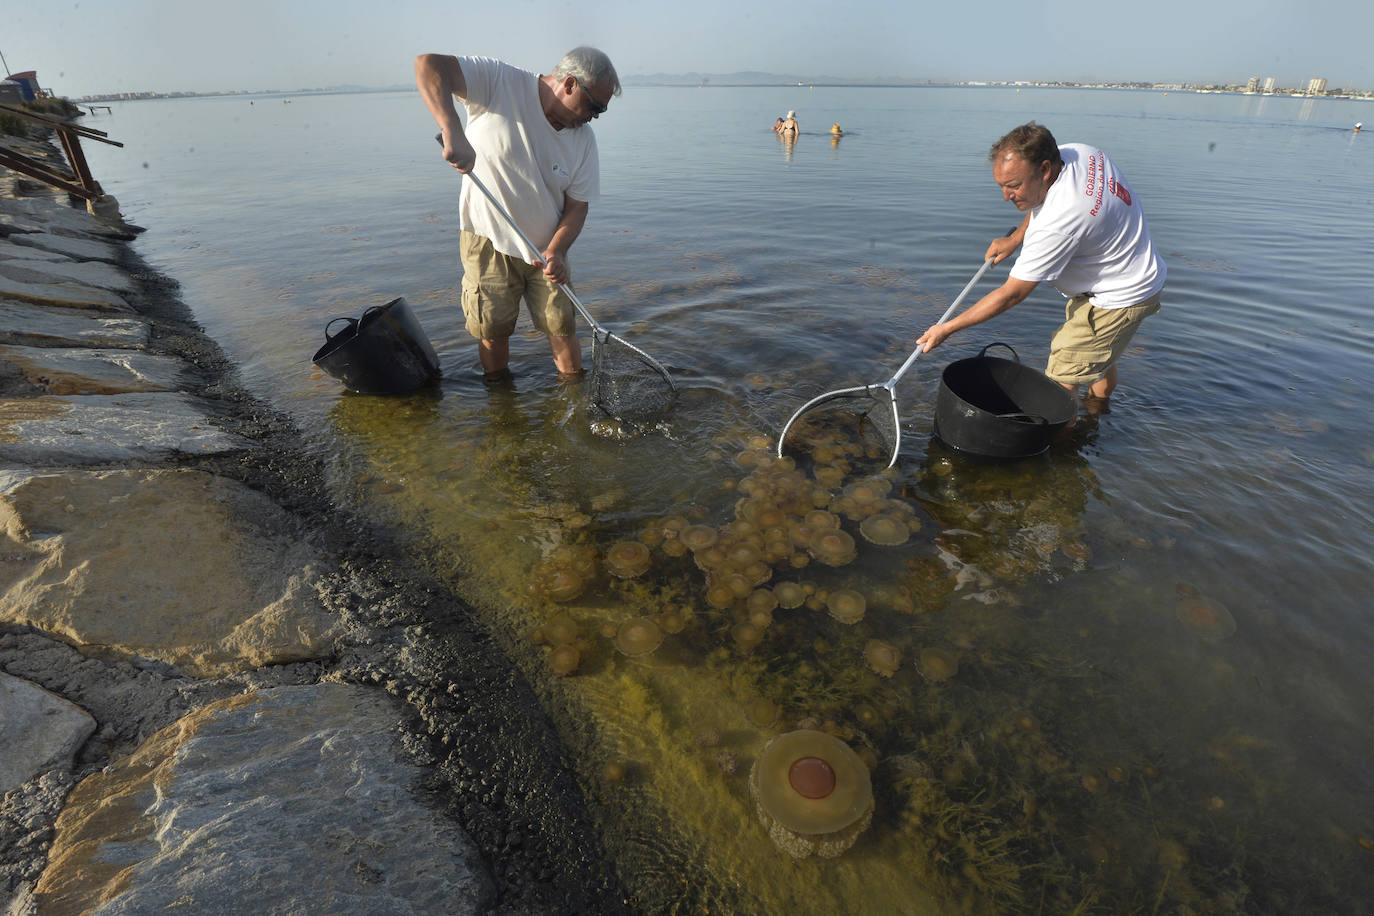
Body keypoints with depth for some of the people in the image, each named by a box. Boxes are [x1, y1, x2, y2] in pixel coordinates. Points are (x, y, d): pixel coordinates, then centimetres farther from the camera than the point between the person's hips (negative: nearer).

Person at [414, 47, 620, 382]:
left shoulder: (583, 139, -3)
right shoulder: (498, 81, -15)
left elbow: (577, 205, -2)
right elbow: (429, 63, -25)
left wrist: (556, 252, -21)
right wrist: (452, 131, -42)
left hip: (546, 248, 3)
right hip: (489, 240, -3)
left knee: (563, 327, 1)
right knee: (492, 329, 0)